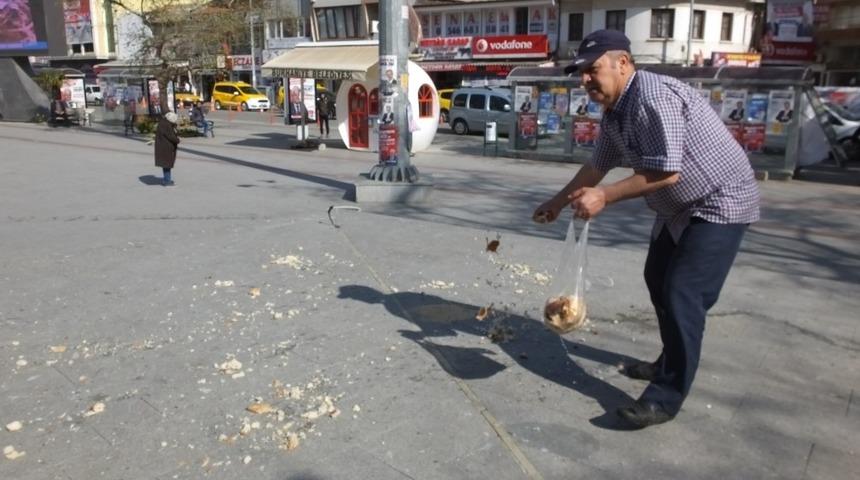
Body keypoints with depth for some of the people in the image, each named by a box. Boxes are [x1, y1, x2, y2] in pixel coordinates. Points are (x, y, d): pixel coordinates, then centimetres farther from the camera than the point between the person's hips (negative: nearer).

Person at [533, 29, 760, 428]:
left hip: (719, 203, -10)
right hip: (679, 208, 11)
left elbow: (667, 172, -33)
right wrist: (558, 202, 18)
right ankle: (672, 363, 37)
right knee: (658, 280, 19)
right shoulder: (614, 112, 3)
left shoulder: (652, 99, -28)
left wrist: (604, 197, -32)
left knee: (683, 294, -14)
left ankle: (667, 397, -6)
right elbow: (598, 165, 15)